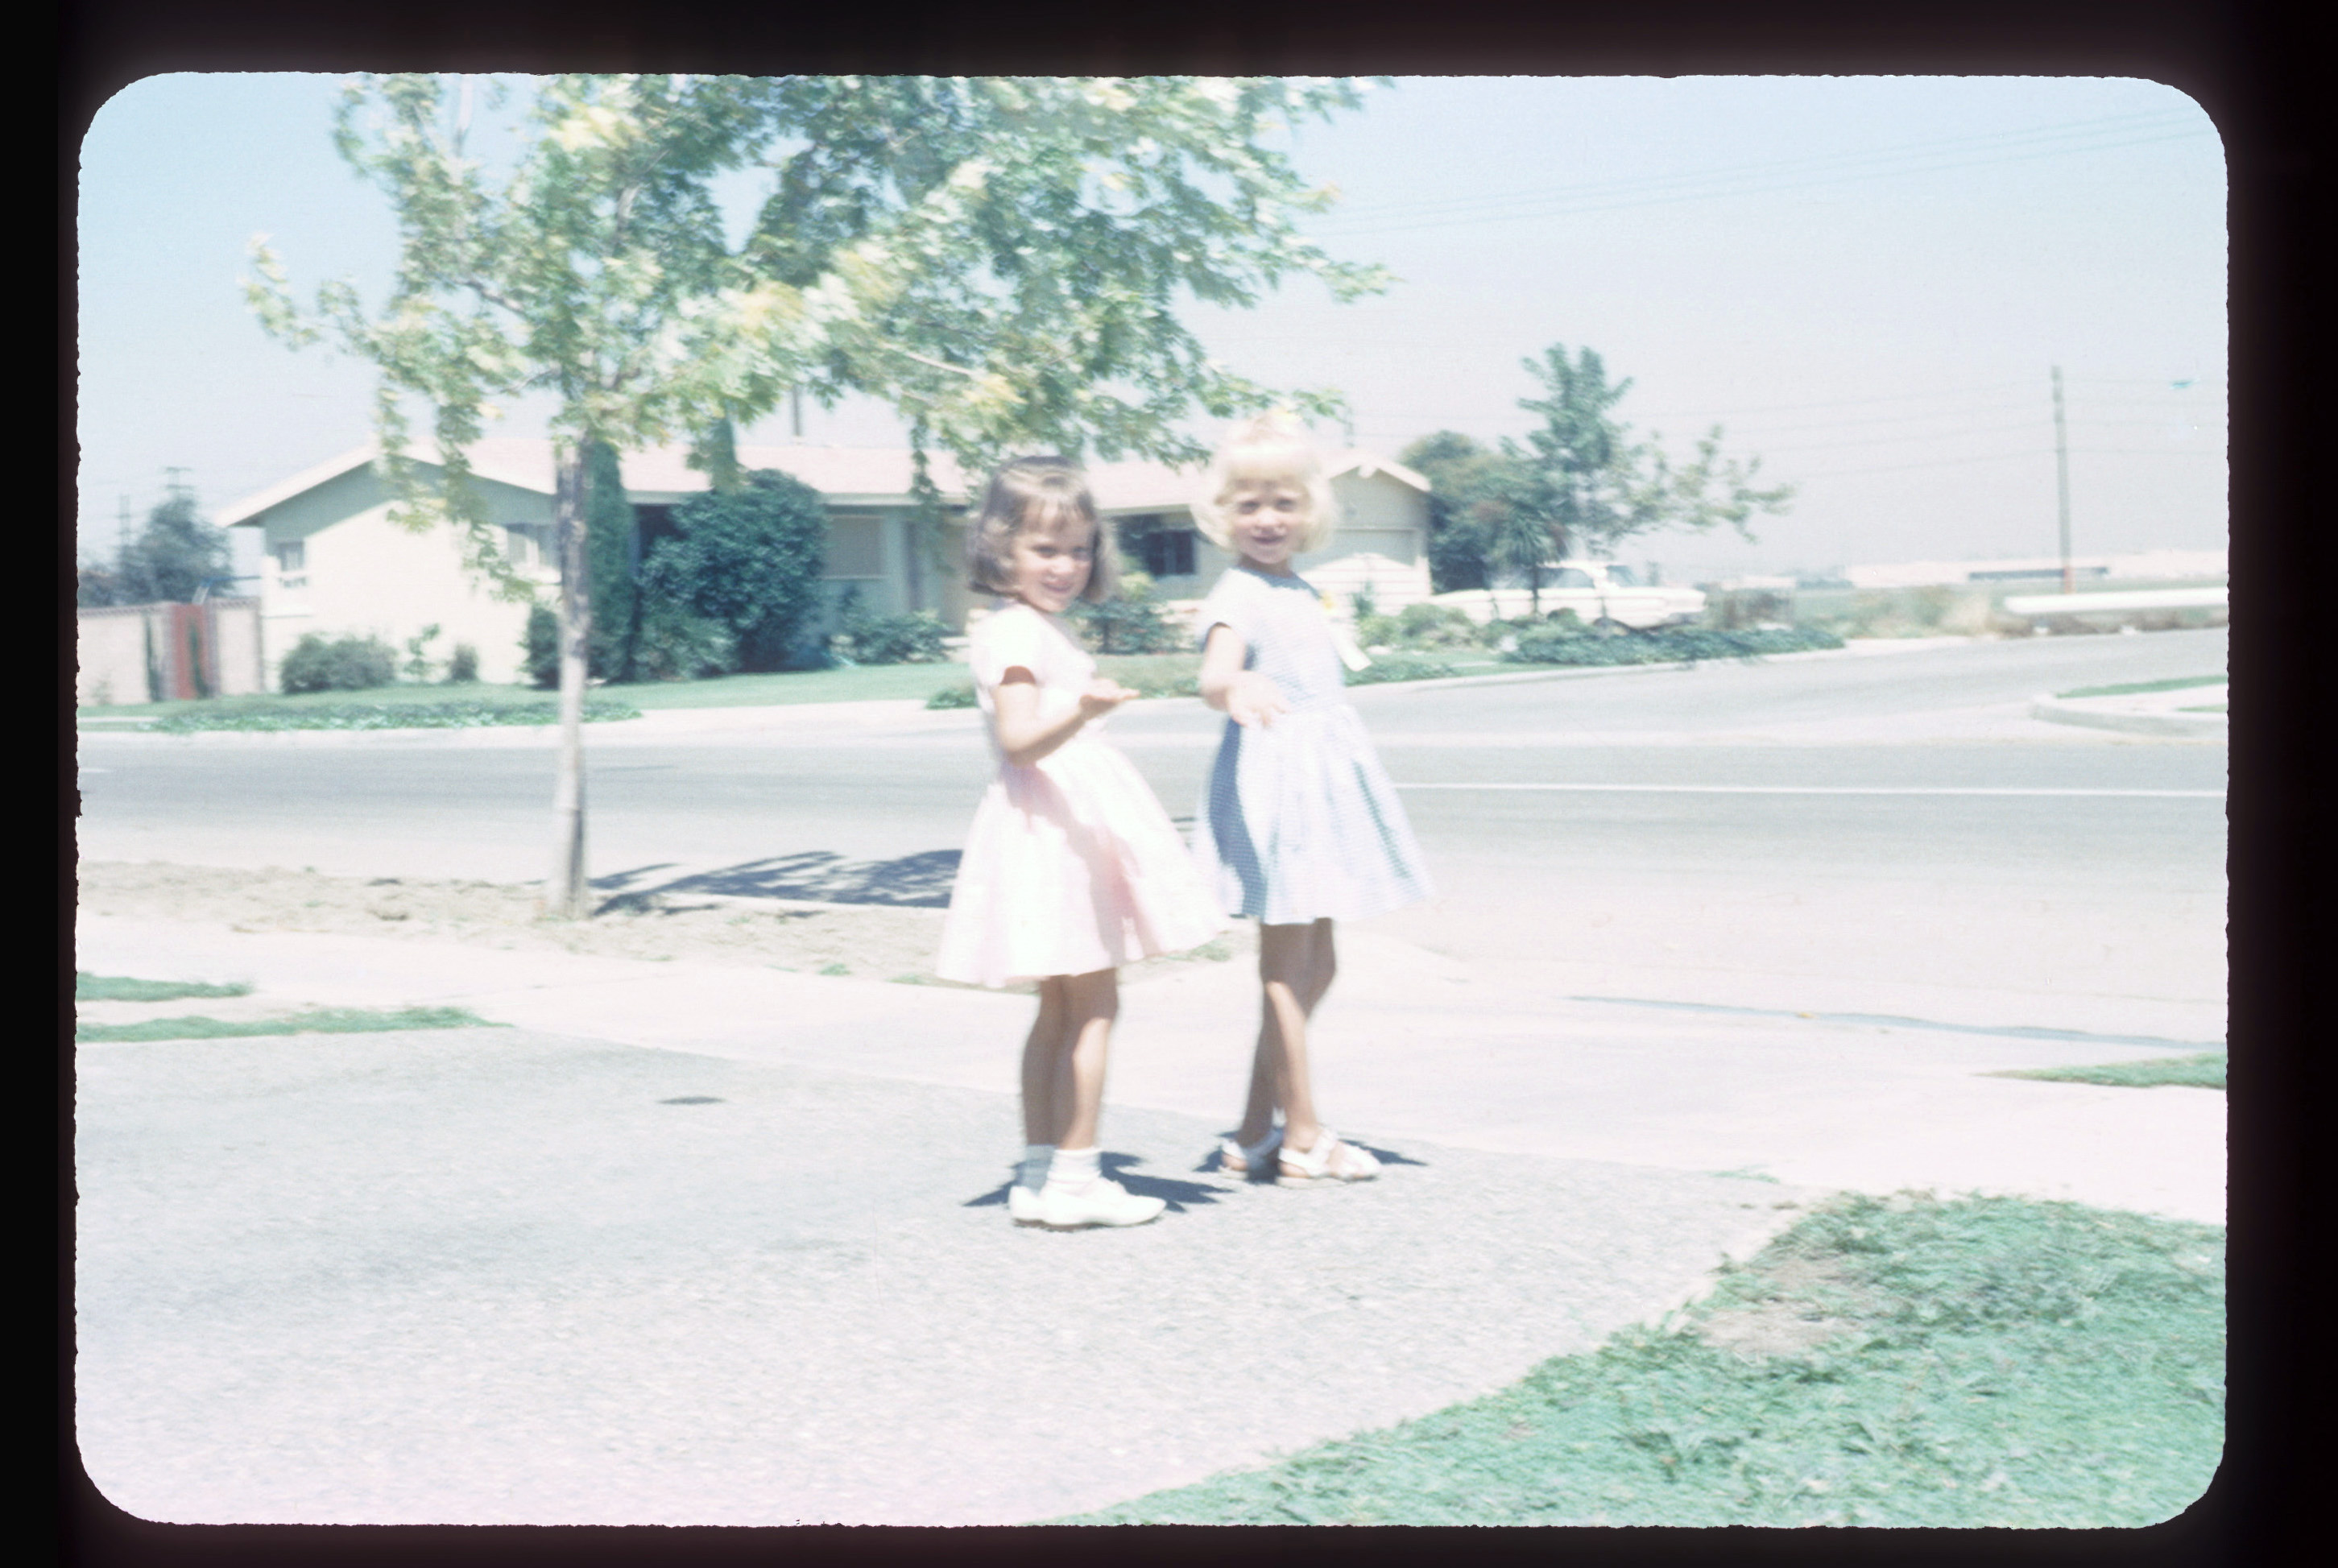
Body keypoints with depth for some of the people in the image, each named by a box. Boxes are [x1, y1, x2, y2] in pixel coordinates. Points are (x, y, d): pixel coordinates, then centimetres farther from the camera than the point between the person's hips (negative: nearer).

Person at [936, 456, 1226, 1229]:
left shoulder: (1045, 631, 17)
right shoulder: (1014, 632, -15)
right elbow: (1019, 738, -28)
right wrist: (1081, 713, -42)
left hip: (1075, 822, 11)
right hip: (1053, 821, -11)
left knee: (1061, 1006, 11)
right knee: (1092, 1002, -8)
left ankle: (1039, 1174, 14)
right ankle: (1072, 1177, -6)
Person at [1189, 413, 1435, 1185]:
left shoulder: (1303, 594, 14)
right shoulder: (1238, 596, -12)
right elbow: (1214, 677, -31)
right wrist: (1239, 687, -52)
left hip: (1323, 779, 9)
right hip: (1272, 777, -9)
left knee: (1314, 965, 12)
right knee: (1287, 966, -4)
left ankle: (1255, 1132, 18)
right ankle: (1301, 1137, 1)